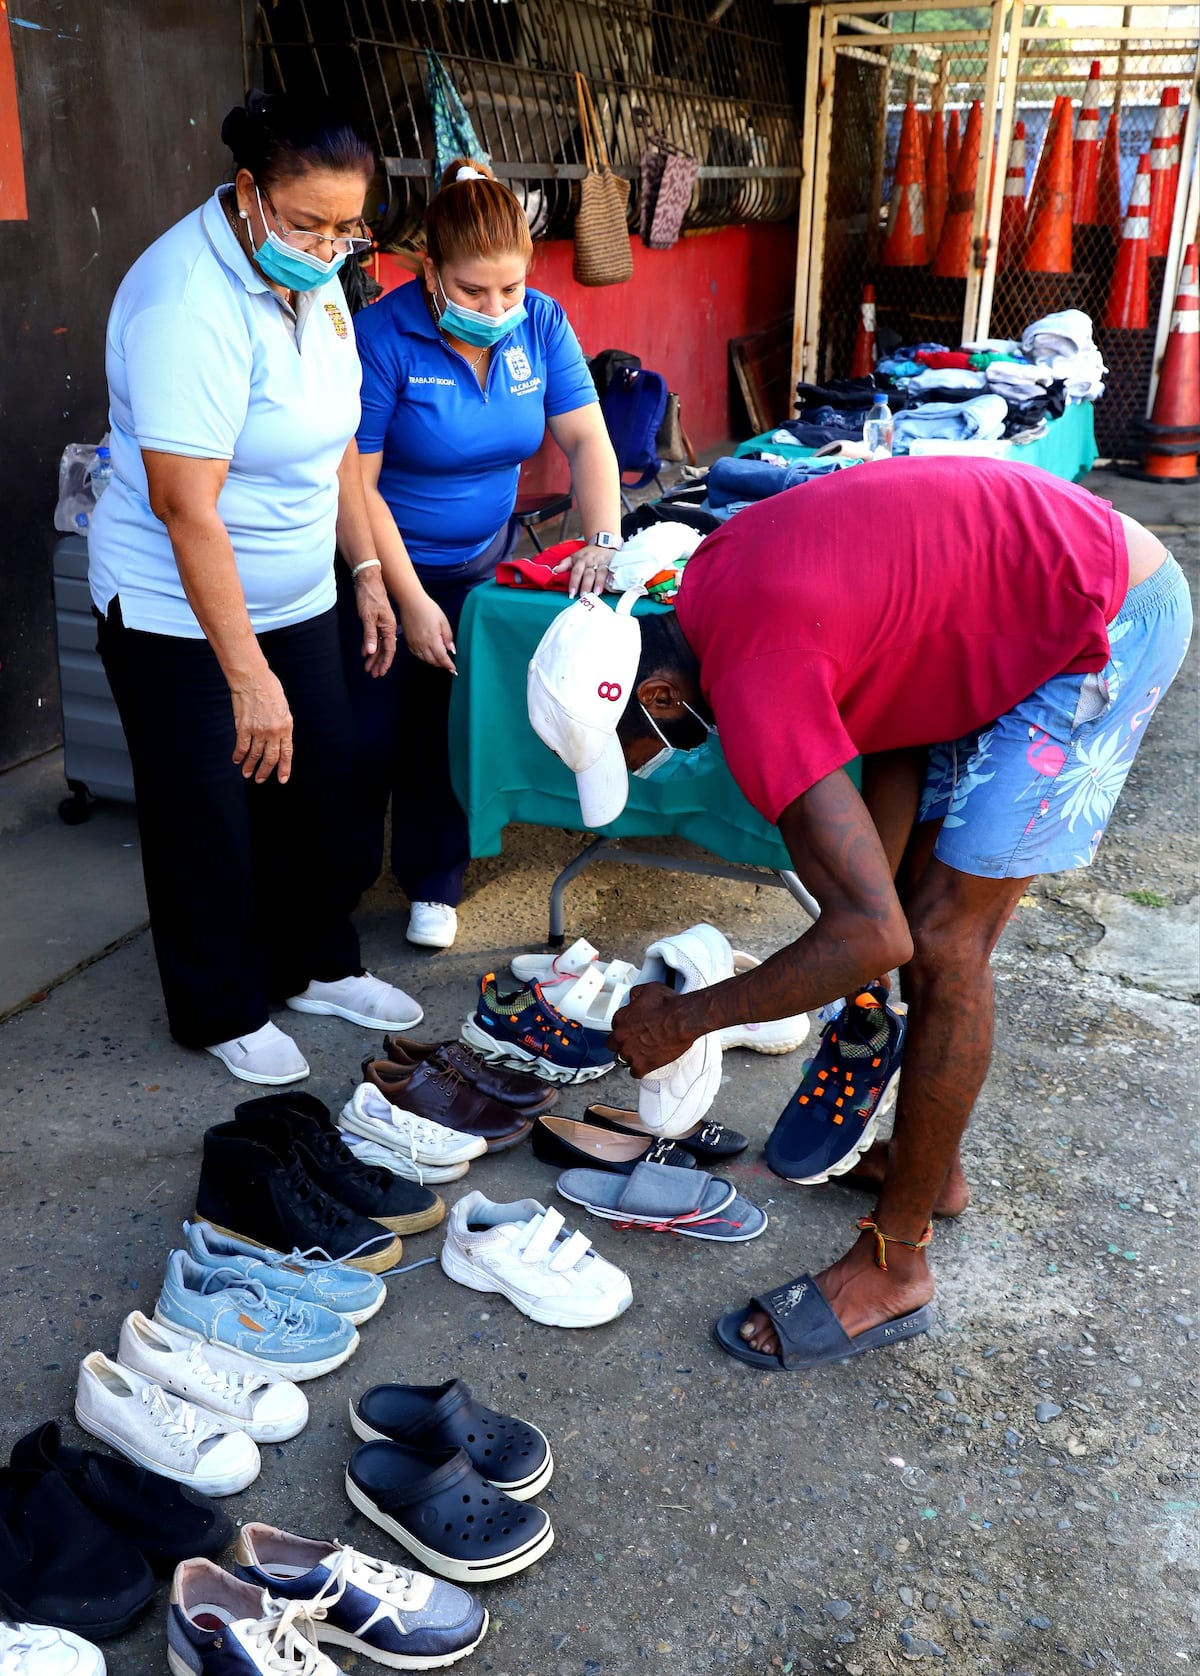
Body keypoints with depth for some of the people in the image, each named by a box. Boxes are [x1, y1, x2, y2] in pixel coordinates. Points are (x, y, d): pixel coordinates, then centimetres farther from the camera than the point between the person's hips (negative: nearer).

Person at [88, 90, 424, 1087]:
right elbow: (185, 505, -30)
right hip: (180, 616, -7)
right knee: (206, 819, 6)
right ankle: (223, 1014, 25)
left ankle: (316, 967, 35)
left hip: (295, 597, 8)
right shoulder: (190, 300, -26)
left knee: (318, 787, 14)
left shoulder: (312, 279, 1)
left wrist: (367, 570, 11)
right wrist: (248, 674, -31)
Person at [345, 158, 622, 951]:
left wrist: (604, 541, -22)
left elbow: (587, 438, -6)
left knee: (448, 731, 10)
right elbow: (355, 484, -20)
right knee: (368, 735, 4)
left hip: (481, 563, 4)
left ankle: (433, 884, 27)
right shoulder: (384, 337, -21)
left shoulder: (541, 323, -7)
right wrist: (411, 601, -20)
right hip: (387, 564, -4)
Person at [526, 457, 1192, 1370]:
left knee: (944, 941, -9)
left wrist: (682, 1020, -19)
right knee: (929, 902, 14)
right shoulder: (707, 585, 0)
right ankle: (930, 1161, 32)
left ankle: (894, 1270, 4)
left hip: (1108, 622, -10)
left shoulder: (752, 681, -28)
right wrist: (869, 891, 1)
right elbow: (891, 708, 6)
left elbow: (875, 935, -30)